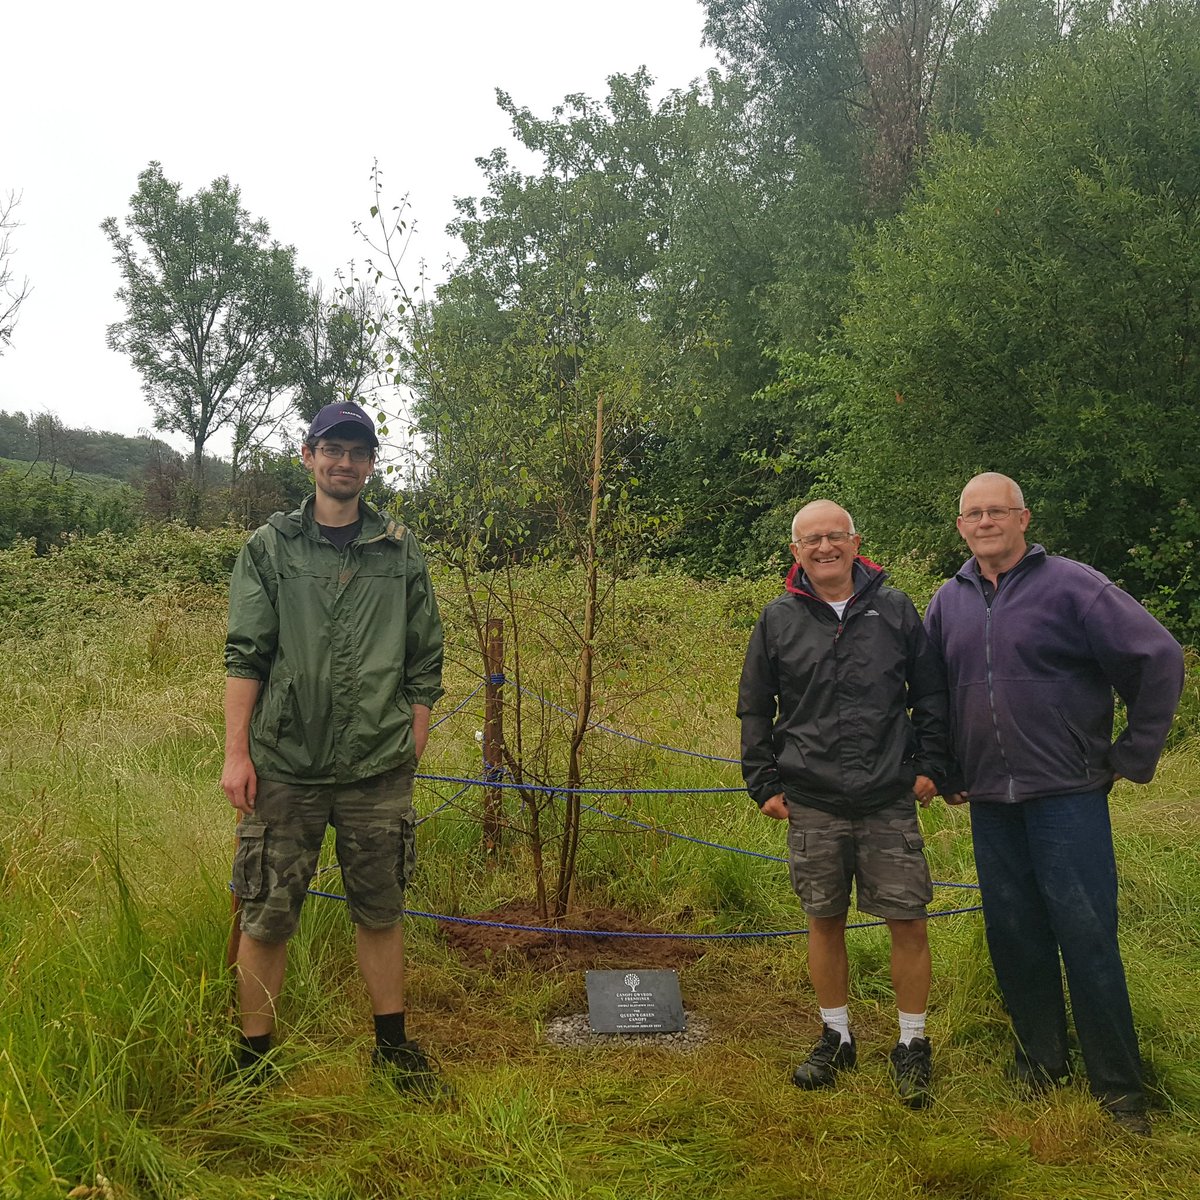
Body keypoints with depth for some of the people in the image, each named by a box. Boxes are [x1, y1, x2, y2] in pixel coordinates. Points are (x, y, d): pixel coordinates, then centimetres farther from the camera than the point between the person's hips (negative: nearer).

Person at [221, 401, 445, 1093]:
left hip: (379, 769, 1)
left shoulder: (401, 553, 7)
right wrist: (237, 753, -6)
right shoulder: (270, 548, 4)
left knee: (381, 909, 11)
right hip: (284, 765, -1)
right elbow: (245, 654, 0)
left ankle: (393, 1045, 28)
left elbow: (425, 663, 8)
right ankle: (253, 1058, 22)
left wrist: (413, 751, 4)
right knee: (268, 916, 5)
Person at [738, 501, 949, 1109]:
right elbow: (754, 709, 9)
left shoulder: (894, 609, 4)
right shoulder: (778, 619, 4)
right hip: (811, 803, 1)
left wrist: (929, 765, 3)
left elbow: (931, 694, 10)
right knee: (824, 920, 10)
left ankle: (912, 1044, 19)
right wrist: (763, 783, 4)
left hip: (890, 800, 0)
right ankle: (836, 1037, 27)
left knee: (908, 921, 1)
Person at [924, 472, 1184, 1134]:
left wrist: (1133, 755, -6)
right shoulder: (949, 601, 7)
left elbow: (1160, 659, -8)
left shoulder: (1071, 586, -8)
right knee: (1014, 935, 11)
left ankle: (1120, 1087, 12)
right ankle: (1040, 1057, 28)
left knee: (1088, 938, -2)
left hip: (1068, 795, -5)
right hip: (989, 803, 5)